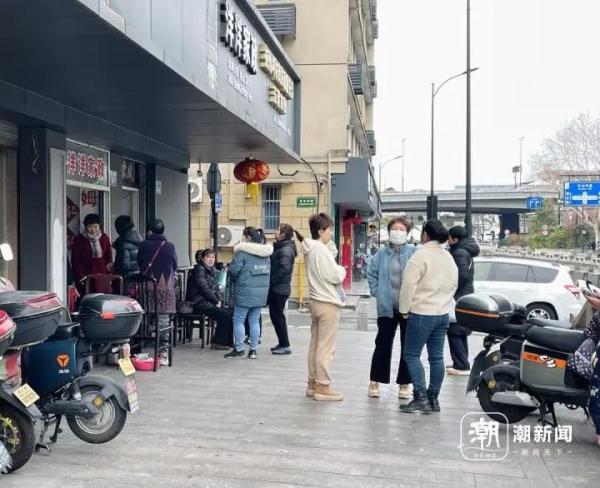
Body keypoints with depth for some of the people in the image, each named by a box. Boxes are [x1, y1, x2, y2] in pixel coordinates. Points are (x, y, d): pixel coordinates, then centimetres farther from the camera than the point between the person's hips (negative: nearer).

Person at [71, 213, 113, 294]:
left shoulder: (104, 238, 9)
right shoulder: (79, 240, -1)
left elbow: (109, 258, 14)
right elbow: (76, 261, -2)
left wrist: (109, 274, 5)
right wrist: (81, 278, -9)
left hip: (103, 276, 3)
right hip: (87, 277, -3)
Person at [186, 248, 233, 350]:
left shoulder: (212, 270, 16)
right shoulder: (199, 270, -11)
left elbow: (216, 287, 16)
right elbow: (205, 289, -17)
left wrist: (220, 300, -1)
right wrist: (217, 301, -13)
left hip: (208, 301, 8)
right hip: (198, 302, -8)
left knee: (229, 312, -10)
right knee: (224, 314, -21)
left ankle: (228, 342, -4)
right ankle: (217, 342, -9)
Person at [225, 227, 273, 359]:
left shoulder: (243, 251, -11)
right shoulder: (266, 253, 11)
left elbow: (233, 270, -12)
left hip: (246, 291, -6)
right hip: (262, 290, 7)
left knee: (238, 320, 4)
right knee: (254, 320, 11)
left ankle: (239, 349, 7)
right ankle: (253, 350, 12)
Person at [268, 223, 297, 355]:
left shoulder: (286, 250, -15)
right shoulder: (280, 247, 15)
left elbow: (284, 268, -24)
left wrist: (272, 280, -17)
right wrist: (270, 281, 8)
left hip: (280, 289, -10)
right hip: (276, 288, 10)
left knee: (277, 316, -4)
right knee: (275, 315, 14)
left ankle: (285, 345, 3)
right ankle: (282, 343, 23)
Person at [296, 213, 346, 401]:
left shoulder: (310, 249, 10)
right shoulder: (321, 250, -18)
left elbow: (333, 251, 22)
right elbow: (335, 277, -19)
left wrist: (328, 241, 5)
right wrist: (342, 270, 1)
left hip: (316, 301, 10)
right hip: (328, 303, -10)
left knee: (315, 345, 13)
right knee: (326, 348, -5)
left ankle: (313, 384, 20)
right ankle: (323, 387, -1)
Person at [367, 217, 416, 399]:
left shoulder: (414, 253, -4)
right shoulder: (382, 254, 3)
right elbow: (371, 274, 10)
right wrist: (377, 292, 2)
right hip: (387, 307, 1)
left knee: (408, 347, 8)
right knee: (382, 345, 7)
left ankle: (404, 384, 20)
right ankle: (375, 381, 18)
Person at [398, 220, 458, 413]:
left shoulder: (421, 255, -14)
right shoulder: (449, 257, 12)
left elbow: (409, 285, -17)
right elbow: (454, 285, 19)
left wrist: (404, 309, -7)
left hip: (421, 314, -8)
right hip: (442, 314, 8)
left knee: (412, 355, -2)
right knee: (436, 357, 9)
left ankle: (421, 398, -8)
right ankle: (433, 399, 14)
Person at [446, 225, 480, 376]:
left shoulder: (459, 253, -16)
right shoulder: (466, 251, 15)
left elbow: (463, 275, -25)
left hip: (458, 298, -11)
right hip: (466, 296, 11)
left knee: (454, 332, -6)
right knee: (461, 332, 17)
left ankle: (461, 365, -5)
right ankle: (462, 363, 24)